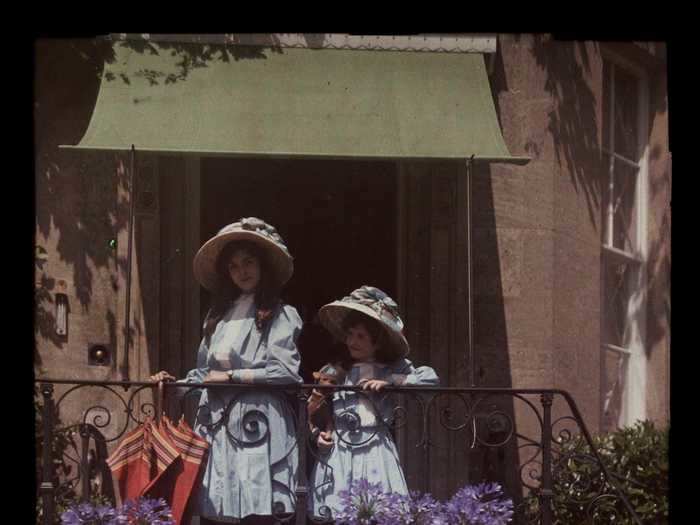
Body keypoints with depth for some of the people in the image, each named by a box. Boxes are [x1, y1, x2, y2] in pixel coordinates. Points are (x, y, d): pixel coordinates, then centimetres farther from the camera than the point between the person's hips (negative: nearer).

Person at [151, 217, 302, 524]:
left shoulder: (280, 315, 2)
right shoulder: (219, 314, 19)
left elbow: (285, 371, -9)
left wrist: (232, 375, -5)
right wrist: (174, 383, 5)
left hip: (256, 428, -5)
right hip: (216, 426, 5)